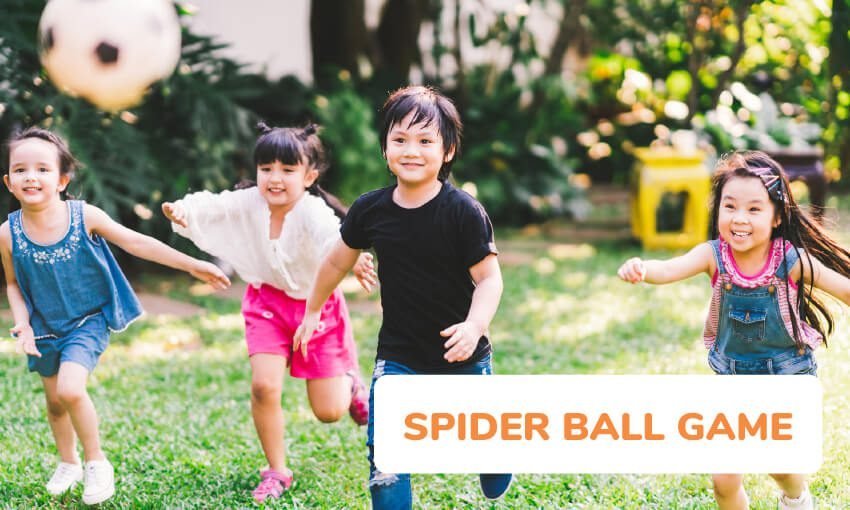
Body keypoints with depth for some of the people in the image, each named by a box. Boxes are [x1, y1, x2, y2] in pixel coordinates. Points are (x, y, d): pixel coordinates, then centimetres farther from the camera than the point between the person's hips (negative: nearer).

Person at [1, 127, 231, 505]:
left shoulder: (84, 216, -18)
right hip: (45, 327, 3)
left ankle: (96, 462, -1)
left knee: (70, 389, -22)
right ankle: (68, 464, 41)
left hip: (87, 321, -3)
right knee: (55, 400, 14)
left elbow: (136, 243, -11)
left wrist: (193, 265, -9)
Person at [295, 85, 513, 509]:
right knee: (384, 448, -13)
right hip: (398, 357, 2)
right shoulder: (370, 210, -7)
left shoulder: (464, 212, -17)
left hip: (461, 357, -1)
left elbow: (489, 277, -15)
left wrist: (475, 326, -33)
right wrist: (312, 311, 21)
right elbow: (337, 261, 10)